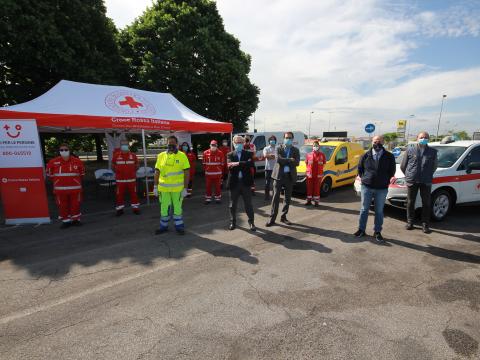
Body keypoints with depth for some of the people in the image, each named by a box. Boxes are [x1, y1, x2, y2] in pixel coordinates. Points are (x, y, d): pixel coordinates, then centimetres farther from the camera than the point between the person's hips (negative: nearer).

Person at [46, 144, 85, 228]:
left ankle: (76, 219, 23)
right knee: (62, 205, 7)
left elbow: (82, 173, 12)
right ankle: (66, 221, 20)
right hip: (60, 189, 1)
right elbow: (49, 173, 12)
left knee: (75, 204, 7)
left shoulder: (77, 161, -5)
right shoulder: (53, 162, -4)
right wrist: (57, 180, 11)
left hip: (75, 188, 0)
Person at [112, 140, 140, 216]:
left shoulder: (133, 155, 3)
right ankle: (120, 209, 18)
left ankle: (135, 207, 17)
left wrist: (132, 171, 8)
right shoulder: (116, 155, 0)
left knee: (133, 193, 6)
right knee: (119, 195, 5)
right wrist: (118, 172, 6)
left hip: (131, 179, 1)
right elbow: (112, 166, 12)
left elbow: (137, 165, 15)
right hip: (120, 179, 0)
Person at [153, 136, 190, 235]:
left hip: (178, 188, -2)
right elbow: (157, 172, 8)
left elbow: (186, 173, -4)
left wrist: (185, 188, -8)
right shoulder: (161, 155, 4)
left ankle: (179, 226, 26)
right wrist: (155, 186, 4)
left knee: (177, 207, 10)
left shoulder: (182, 156, -4)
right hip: (163, 187, 3)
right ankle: (163, 226, 30)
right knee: (164, 207, 13)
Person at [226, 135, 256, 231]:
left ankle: (251, 222, 20)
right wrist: (244, 164, -20)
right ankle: (233, 222, 27)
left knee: (248, 204, 6)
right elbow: (230, 166, -12)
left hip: (245, 182, -1)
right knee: (233, 204, 11)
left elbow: (251, 164, -15)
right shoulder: (230, 155, 6)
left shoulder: (248, 154, 5)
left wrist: (238, 164, -22)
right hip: (234, 182, 1)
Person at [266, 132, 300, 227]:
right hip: (279, 176, -2)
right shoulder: (279, 148, 3)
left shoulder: (295, 150, 8)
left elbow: (297, 163, -7)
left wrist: (284, 161, -12)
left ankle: (283, 217, 22)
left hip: (290, 176, 3)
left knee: (288, 198, 9)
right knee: (276, 197, -2)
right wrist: (290, 160, -11)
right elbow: (278, 160, -15)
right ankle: (272, 218, 4)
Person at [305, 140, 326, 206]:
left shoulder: (322, 155, 3)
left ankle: (316, 201, 14)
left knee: (317, 188, 4)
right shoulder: (309, 155, 5)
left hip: (318, 175, -1)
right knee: (309, 188, 6)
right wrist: (308, 170, 3)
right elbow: (306, 163, 12)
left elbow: (324, 163, 7)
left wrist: (321, 172, 1)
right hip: (310, 175, 1)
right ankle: (309, 200, 16)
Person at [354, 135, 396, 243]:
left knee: (379, 211, 9)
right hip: (366, 187, 0)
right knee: (364, 209, 8)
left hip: (382, 188, 0)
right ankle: (361, 230, 19)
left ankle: (377, 232, 21)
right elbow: (360, 168, 12)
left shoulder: (389, 156, 1)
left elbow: (392, 170, 9)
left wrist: (387, 180, 1)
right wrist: (363, 178, 4)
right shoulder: (366, 155, 2)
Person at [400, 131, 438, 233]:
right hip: (411, 181, -1)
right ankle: (410, 222, 18)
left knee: (426, 204, 5)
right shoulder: (410, 150, 2)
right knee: (410, 202, 6)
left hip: (426, 182, 1)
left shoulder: (433, 151, 6)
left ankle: (425, 225, 15)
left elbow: (435, 166, 15)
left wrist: (428, 175, 14)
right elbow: (403, 166, 7)